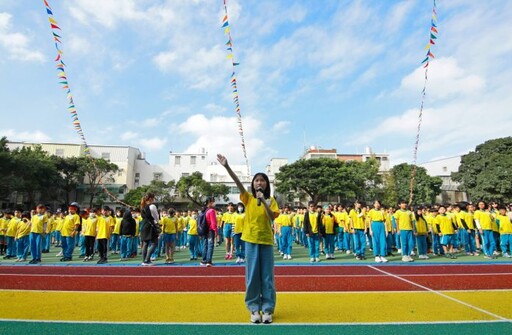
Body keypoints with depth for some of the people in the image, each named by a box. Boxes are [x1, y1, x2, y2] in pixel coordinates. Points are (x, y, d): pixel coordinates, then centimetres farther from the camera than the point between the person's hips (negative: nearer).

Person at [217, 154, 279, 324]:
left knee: (267, 276, 6)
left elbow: (273, 217, -11)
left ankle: (267, 309, 20)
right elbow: (238, 182, -13)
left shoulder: (271, 200, 4)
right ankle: (254, 309, 21)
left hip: (267, 241, 1)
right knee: (252, 276, 6)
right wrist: (227, 166, -25)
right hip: (251, 240, 0)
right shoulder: (248, 198, 1)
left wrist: (263, 201, -21)